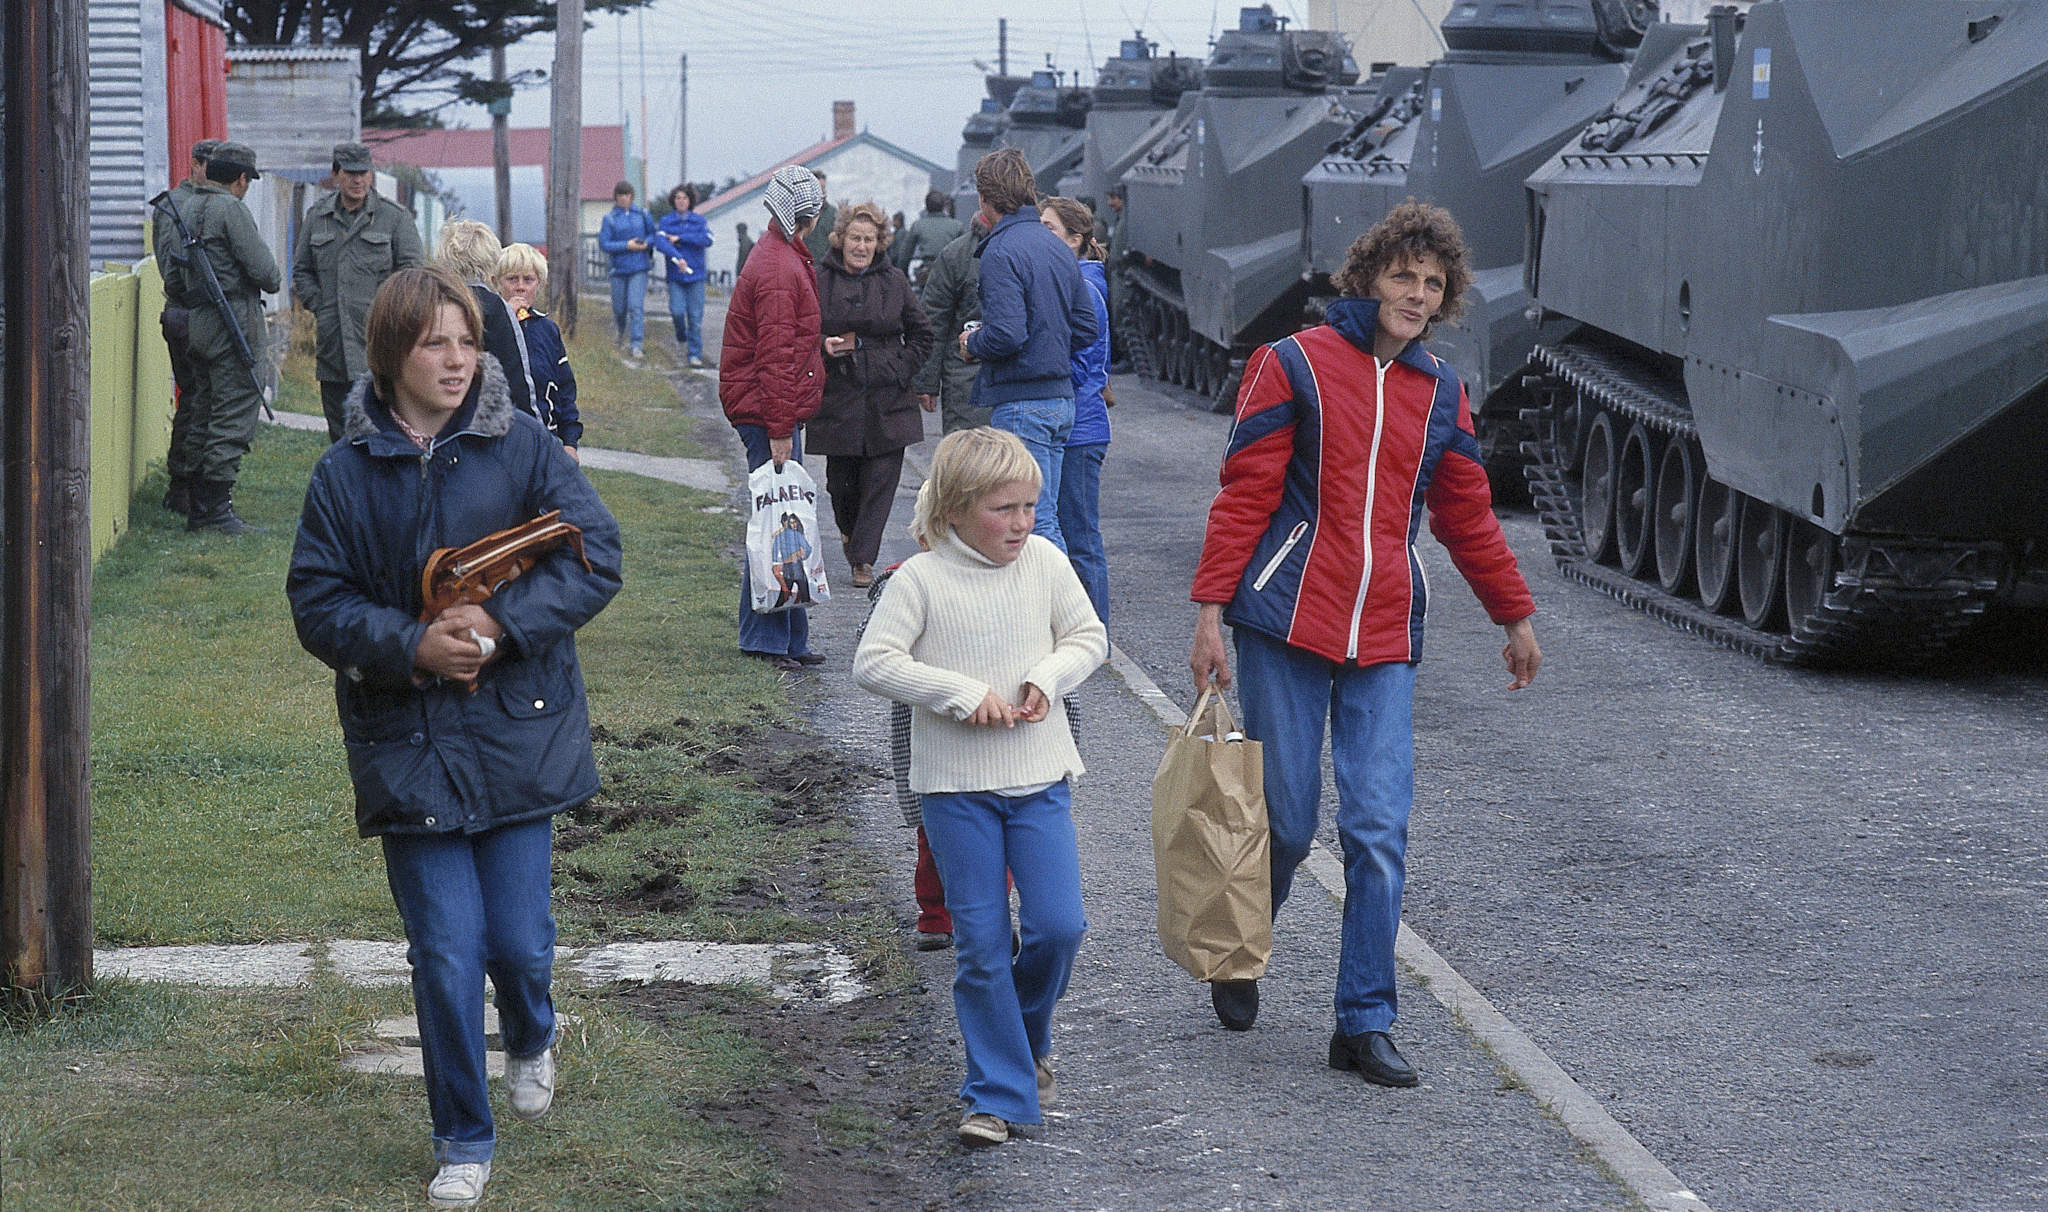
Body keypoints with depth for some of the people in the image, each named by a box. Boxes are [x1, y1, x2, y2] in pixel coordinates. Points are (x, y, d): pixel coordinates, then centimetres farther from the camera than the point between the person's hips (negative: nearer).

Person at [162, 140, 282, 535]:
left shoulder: (186, 208, 16)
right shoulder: (231, 209, -12)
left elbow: (172, 280, 21)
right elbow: (263, 268, -16)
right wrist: (273, 282, 5)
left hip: (198, 325, 9)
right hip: (233, 324, -9)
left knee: (203, 416, 13)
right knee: (234, 418, -7)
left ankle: (198, 509, 15)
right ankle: (218, 509, -9)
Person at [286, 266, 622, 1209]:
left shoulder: (522, 447, -1)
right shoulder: (345, 474, 0)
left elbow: (595, 558, -4)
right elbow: (318, 603, 0)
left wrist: (502, 625, -17)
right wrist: (412, 646, -17)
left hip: (517, 736, 0)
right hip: (408, 746, 0)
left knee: (519, 942, 3)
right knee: (444, 955, 0)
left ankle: (532, 1039, 40)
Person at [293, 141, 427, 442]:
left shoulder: (395, 216, 2)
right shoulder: (316, 217, 13)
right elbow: (301, 271, 20)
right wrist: (318, 306, 5)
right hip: (332, 344, 4)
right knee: (339, 432, 8)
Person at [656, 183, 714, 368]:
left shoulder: (699, 220, 8)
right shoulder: (666, 221, 5)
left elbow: (707, 240, -9)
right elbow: (662, 242, -12)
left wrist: (680, 238, -12)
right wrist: (677, 258, -29)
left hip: (696, 275, 0)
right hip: (675, 275, 0)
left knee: (695, 316, -3)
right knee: (677, 311, -14)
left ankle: (695, 355, 2)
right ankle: (681, 338, 16)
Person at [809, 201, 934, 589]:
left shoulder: (894, 281, 7)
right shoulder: (819, 280, 1)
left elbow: (921, 335, 13)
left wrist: (901, 369, 0)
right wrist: (822, 347, -12)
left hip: (886, 398, 1)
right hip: (837, 396, -1)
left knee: (880, 480, -4)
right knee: (841, 480, 4)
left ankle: (863, 557, 2)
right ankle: (849, 530, 36)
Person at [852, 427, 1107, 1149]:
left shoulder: (1045, 562, 1)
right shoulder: (922, 578, -8)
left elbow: (1089, 637, 11)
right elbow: (872, 663, -12)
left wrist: (1048, 677, -9)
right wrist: (963, 692, -19)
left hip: (1039, 777, 2)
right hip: (955, 785, -2)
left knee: (1057, 925, -4)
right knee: (982, 944, 0)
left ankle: (1026, 1039, 26)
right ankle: (999, 1094, 9)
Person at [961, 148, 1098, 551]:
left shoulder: (1001, 252, -13)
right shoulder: (1057, 247, 14)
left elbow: (1006, 334, -22)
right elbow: (1086, 329, 16)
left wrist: (972, 345, -3)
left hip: (1021, 403, -9)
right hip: (1061, 398, 9)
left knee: (1036, 522, -8)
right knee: (1045, 517, 13)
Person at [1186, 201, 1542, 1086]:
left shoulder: (1440, 394, 12)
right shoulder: (1294, 366, -1)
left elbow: (1466, 514, 23)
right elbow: (1244, 496, -3)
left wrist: (1515, 616, 28)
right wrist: (1212, 611, -9)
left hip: (1385, 641, 3)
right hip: (1287, 624, -3)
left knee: (1379, 830, -5)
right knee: (1286, 822, 1)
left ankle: (1365, 1023, 2)